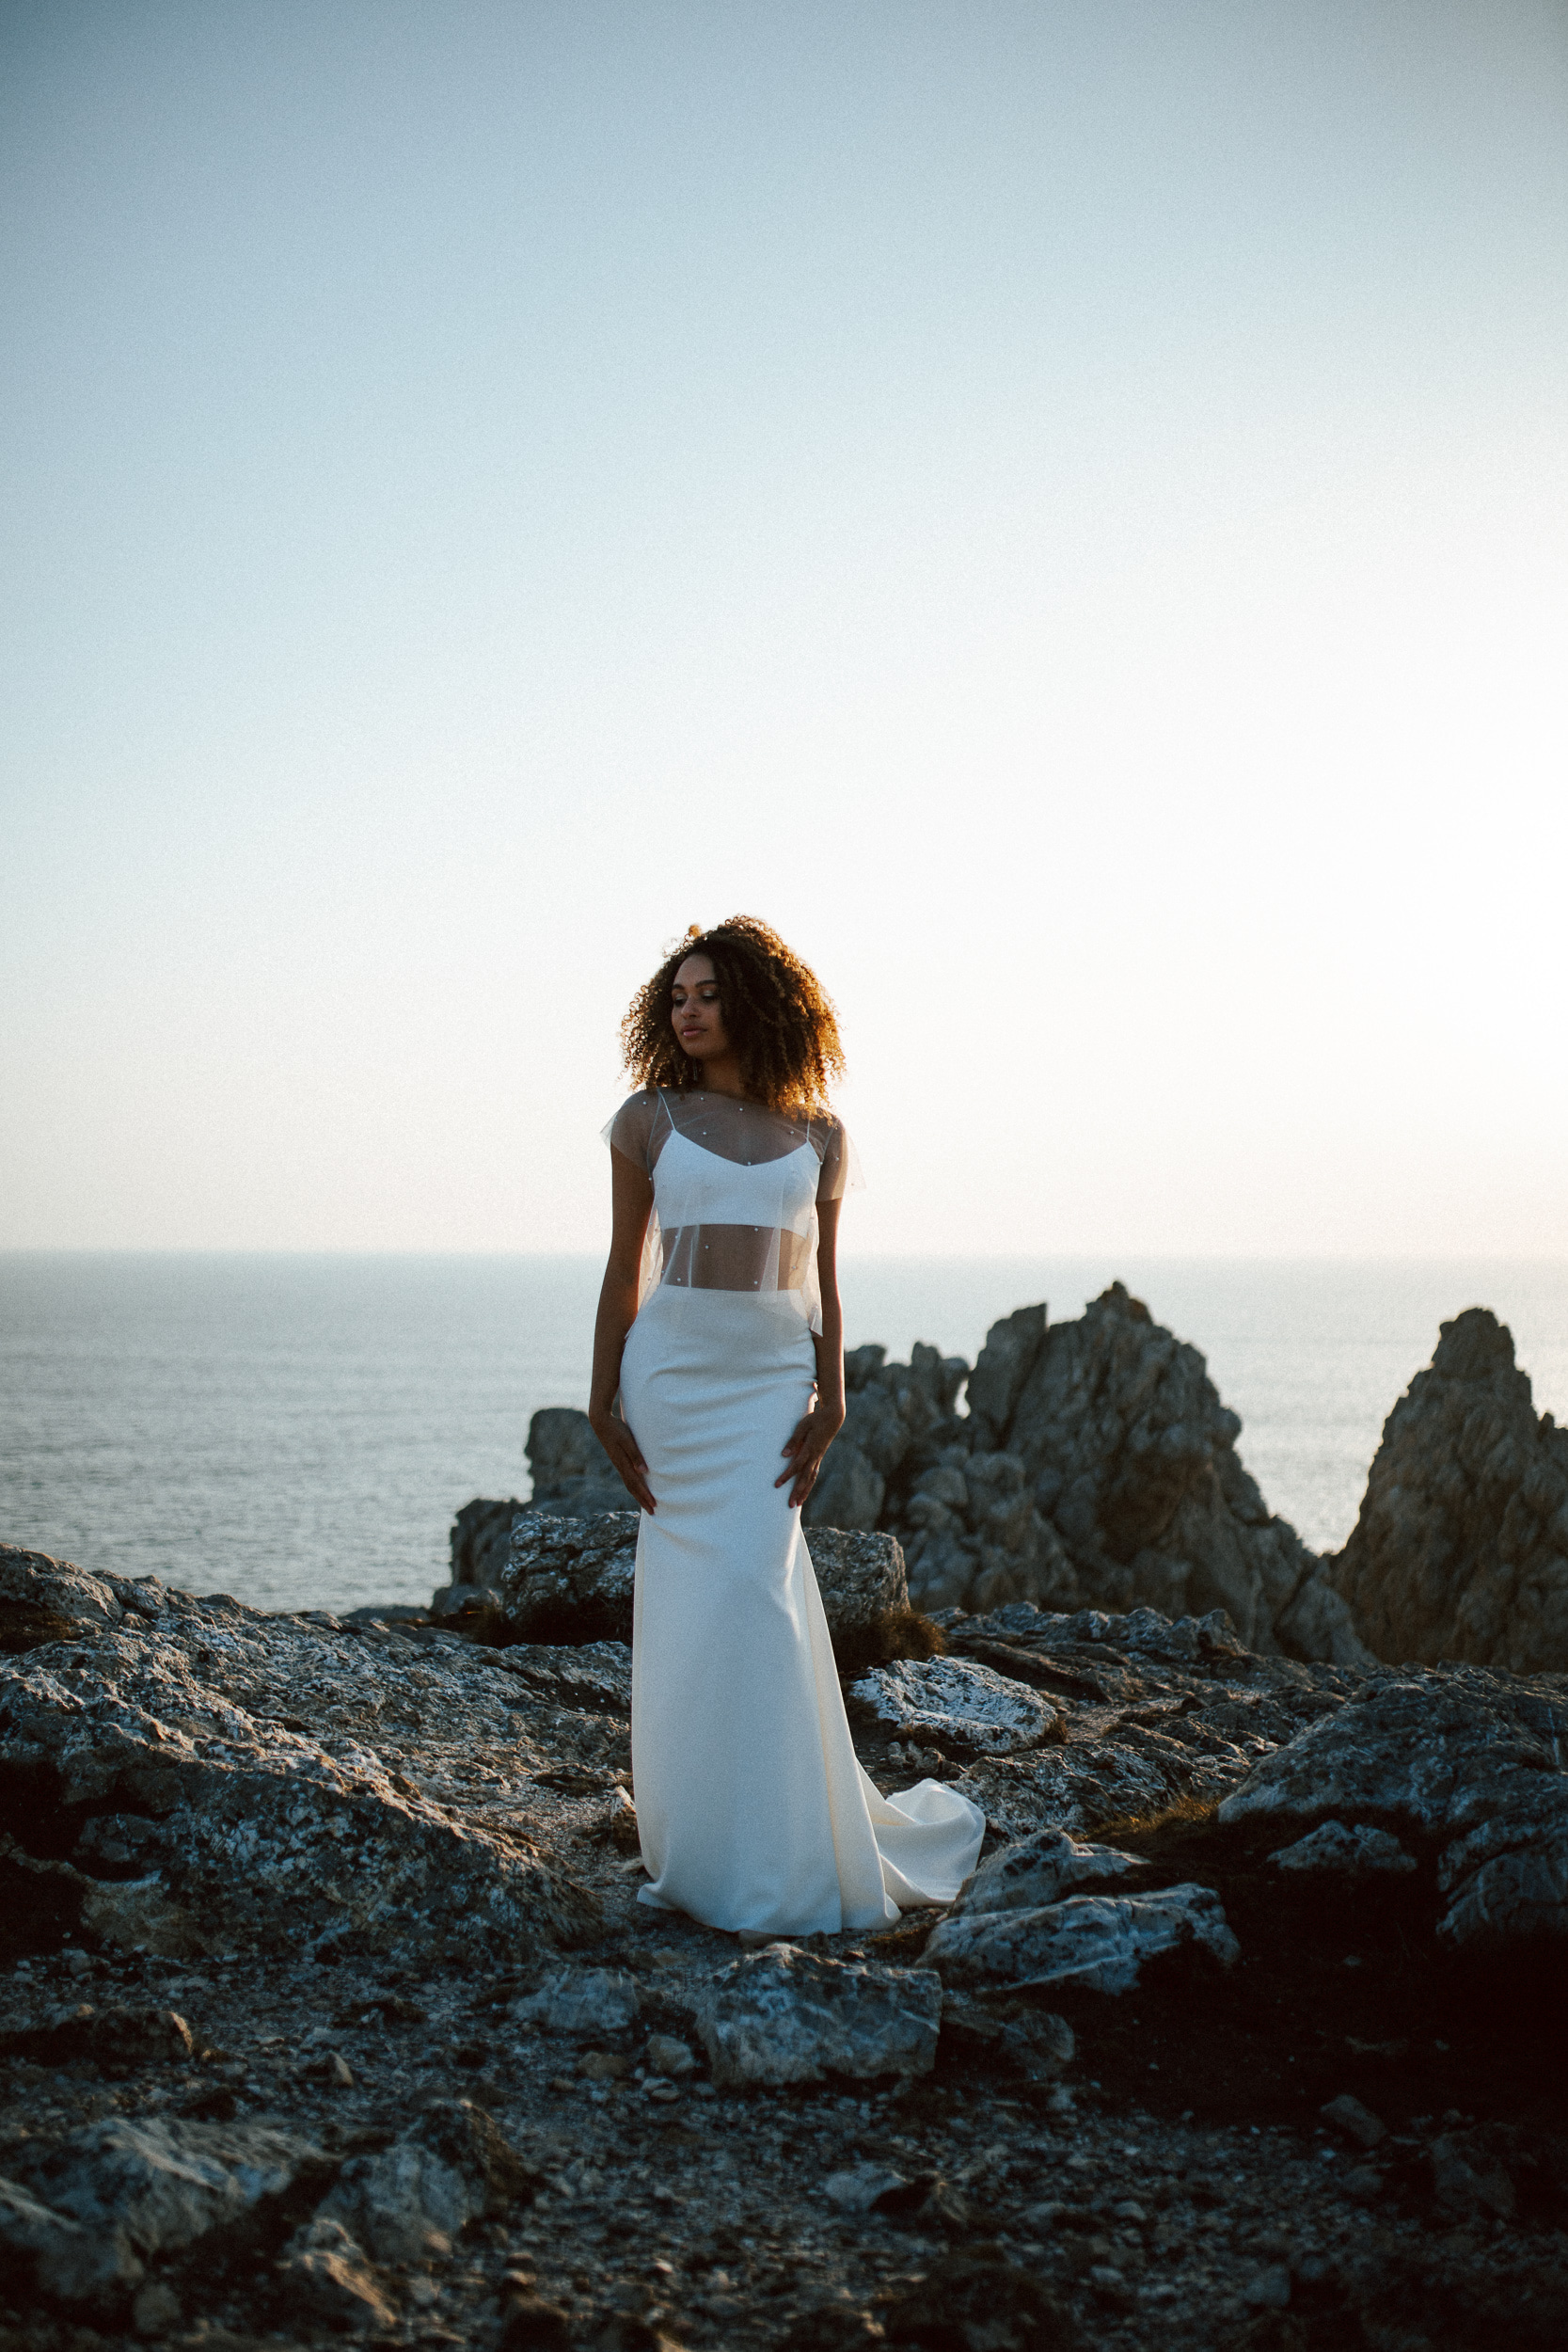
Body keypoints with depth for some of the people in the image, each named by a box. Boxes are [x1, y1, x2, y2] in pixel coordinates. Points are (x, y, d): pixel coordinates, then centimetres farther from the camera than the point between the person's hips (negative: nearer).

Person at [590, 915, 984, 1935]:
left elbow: (823, 1285, 11)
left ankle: (774, 1864, 4)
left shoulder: (820, 1135, 10)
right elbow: (625, 1271, 6)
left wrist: (829, 1406, 0)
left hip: (772, 1380, 0)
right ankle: (704, 1846, 11)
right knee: (689, 1603, 0)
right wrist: (603, 1404, 0)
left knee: (754, 1593, -8)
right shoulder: (648, 1119, 6)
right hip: (670, 1371, 0)